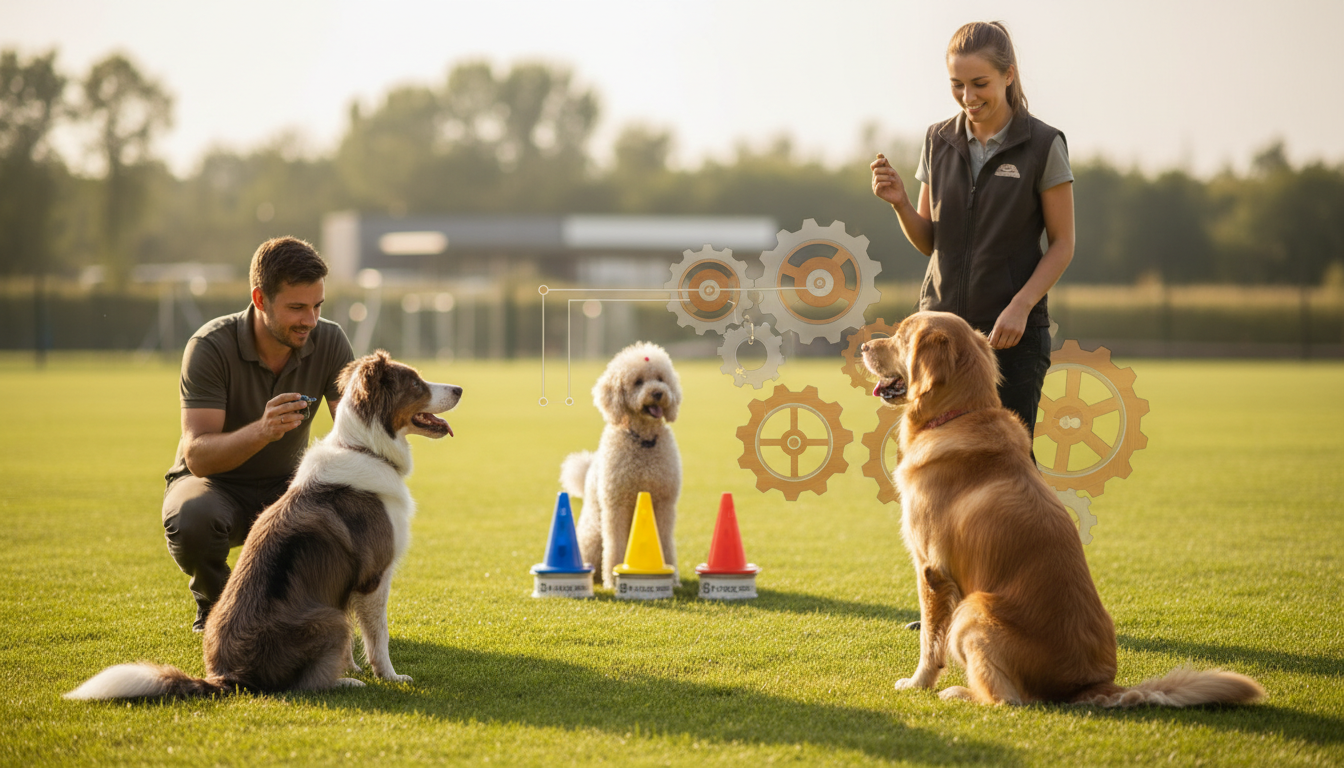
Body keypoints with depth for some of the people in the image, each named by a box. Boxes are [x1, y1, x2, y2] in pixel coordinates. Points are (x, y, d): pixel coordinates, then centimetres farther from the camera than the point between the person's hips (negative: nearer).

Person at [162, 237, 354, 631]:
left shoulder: (329, 342, -13)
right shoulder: (211, 346, -24)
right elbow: (197, 456, -32)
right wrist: (262, 431, -51)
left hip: (283, 484, 3)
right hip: (214, 484, -3)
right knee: (191, 523, -39)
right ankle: (214, 603, -2)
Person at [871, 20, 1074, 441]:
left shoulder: (1043, 145, -4)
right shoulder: (939, 141, 8)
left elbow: (1062, 244, -1)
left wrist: (1021, 305, -15)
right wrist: (900, 203, -6)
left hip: (1013, 332, -3)